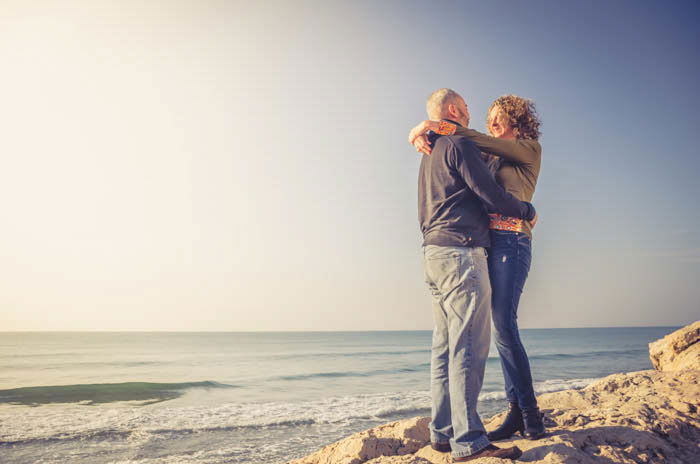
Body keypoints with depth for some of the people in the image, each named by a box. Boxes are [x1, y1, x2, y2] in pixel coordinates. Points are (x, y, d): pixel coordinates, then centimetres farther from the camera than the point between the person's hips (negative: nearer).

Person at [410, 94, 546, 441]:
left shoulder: (530, 149, 6)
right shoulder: (491, 157, 24)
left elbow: (482, 141, -8)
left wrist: (439, 126, -13)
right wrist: (423, 137, -2)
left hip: (511, 241, -6)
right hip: (488, 243, 7)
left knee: (503, 325, -15)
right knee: (502, 327, 3)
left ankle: (530, 413, -5)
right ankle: (517, 412, 7)